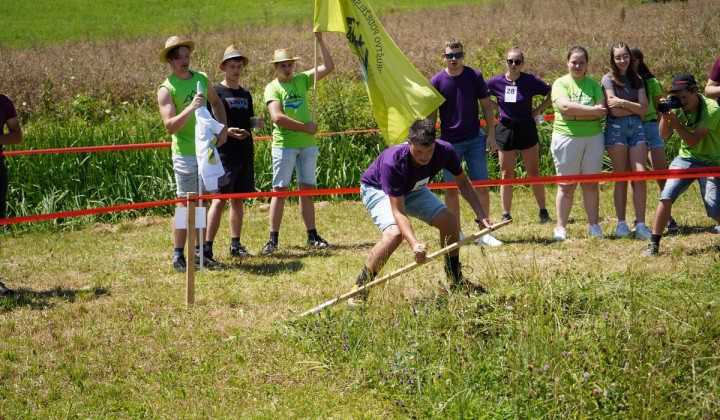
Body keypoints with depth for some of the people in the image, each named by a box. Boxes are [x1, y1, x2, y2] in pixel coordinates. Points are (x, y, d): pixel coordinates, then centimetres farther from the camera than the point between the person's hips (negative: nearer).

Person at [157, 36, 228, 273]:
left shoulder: (201, 79, 8)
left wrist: (223, 128, 12)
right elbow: (170, 126, -19)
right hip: (186, 154, -6)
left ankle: (199, 253, 20)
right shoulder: (167, 89, -10)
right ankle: (178, 257, 3)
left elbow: (216, 103, 26)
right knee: (185, 204, -4)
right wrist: (190, 108, -30)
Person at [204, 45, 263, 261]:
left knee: (238, 199, 11)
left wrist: (256, 122, 2)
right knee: (219, 200, -11)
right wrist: (226, 131, -21)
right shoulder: (216, 92, -4)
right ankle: (207, 246, -10)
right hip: (224, 155, -6)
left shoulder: (245, 94, 15)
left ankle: (235, 244, 17)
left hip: (245, 154, 6)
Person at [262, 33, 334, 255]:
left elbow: (328, 67, 4)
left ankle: (312, 236, 12)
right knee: (280, 190, -4)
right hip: (284, 145, -4)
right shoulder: (272, 88, -4)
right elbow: (277, 117, -17)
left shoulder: (302, 80, 9)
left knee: (306, 190, 8)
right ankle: (273, 239, -3)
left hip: (307, 144, 4)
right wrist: (305, 127, -14)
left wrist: (320, 42, -4)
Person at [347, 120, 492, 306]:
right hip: (377, 189, -6)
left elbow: (462, 182, -6)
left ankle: (455, 280, 16)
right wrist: (414, 244, -55)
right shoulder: (392, 163, -42)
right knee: (394, 233, -31)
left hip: (412, 189, 6)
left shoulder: (445, 151, -27)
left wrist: (481, 214, -13)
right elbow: (398, 212, -41)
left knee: (450, 221, -7)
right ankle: (360, 287, -17)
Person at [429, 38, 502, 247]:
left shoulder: (474, 76, 0)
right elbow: (432, 115, 3)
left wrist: (491, 134, 0)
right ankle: (456, 234, 13)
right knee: (451, 189, 3)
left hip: (475, 140, 0)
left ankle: (485, 232, 7)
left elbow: (486, 105, 7)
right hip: (450, 142, 0)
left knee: (481, 188, -1)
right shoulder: (437, 81, -2)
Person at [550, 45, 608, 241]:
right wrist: (592, 110, -12)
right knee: (567, 186, 0)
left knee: (591, 184, 5)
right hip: (567, 137, -2)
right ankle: (561, 227, 6)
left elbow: (602, 111, -4)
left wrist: (575, 114, -15)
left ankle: (594, 226, 10)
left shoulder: (593, 84, 9)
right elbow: (565, 106, -16)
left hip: (593, 137, 2)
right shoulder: (560, 83, 2)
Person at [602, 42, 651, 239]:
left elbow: (644, 109, 3)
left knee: (640, 177, -8)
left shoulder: (637, 80, 14)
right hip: (616, 129, -3)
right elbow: (614, 110, -7)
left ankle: (641, 224, -8)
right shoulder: (609, 79, 2)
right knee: (621, 179, -2)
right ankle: (621, 223, 4)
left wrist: (623, 102, -9)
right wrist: (635, 108, 2)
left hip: (636, 128, 3)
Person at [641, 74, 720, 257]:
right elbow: (663, 135, -4)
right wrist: (664, 115, -20)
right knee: (666, 196, -16)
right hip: (685, 159, 4)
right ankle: (653, 244, -11)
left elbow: (693, 140, -25)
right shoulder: (678, 106, -4)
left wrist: (674, 120, -32)